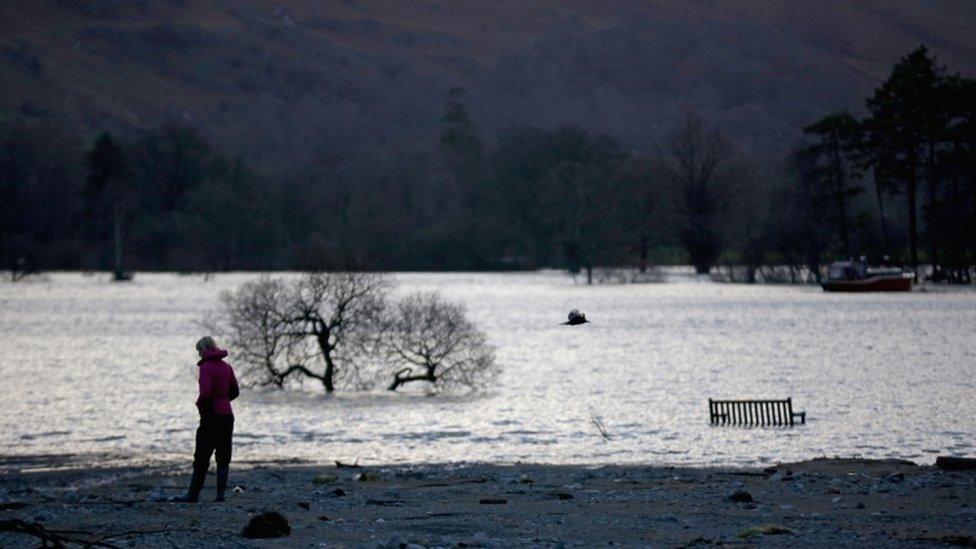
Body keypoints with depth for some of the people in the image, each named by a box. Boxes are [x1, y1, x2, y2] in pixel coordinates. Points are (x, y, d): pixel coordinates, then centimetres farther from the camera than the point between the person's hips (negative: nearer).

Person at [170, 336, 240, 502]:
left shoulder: (206, 368, -13)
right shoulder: (226, 367, 9)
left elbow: (206, 392, -22)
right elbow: (235, 391, 14)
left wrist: (199, 404, -5)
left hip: (211, 416, -7)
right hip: (227, 415, 7)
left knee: (201, 457, 0)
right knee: (223, 457, 8)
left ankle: (193, 494, 4)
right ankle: (221, 493, 5)